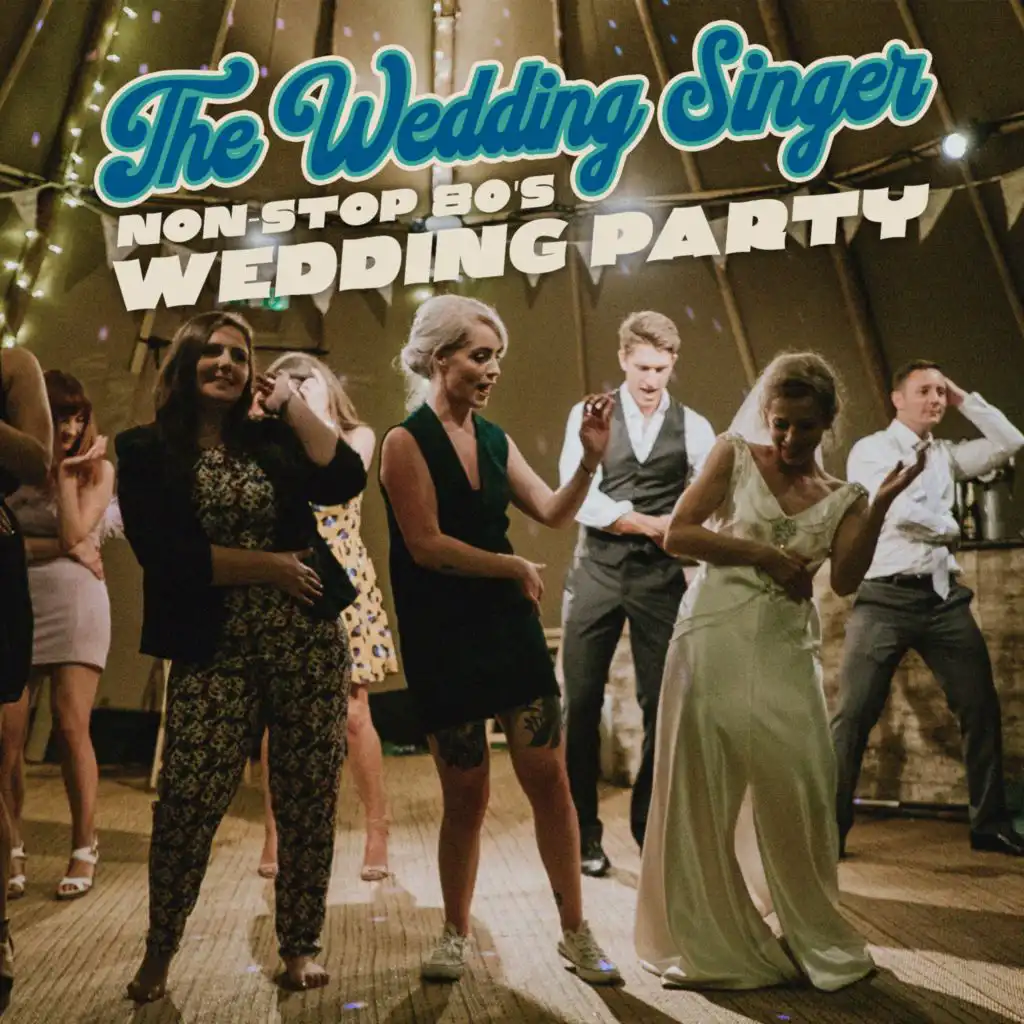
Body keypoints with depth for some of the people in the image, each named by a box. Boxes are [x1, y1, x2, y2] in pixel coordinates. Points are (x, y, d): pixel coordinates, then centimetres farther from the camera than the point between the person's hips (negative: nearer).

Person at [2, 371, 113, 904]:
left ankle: (84, 848, 5)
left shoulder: (97, 468, 5)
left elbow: (74, 533, -8)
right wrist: (59, 548, -11)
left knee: (71, 727, -4)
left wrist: (67, 472, -5)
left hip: (75, 605, -1)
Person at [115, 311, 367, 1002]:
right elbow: (167, 555, -9)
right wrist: (271, 566, -10)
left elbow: (346, 481, -7)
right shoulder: (146, 452, 3)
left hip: (311, 643, 2)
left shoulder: (271, 436, 9)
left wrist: (291, 402, -5)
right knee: (186, 801, -6)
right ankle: (160, 951, 18)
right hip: (214, 653, -2)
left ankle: (301, 946, 22)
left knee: (309, 802, 5)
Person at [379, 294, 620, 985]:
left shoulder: (495, 440, 9)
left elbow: (554, 513, 5)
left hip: (511, 626, 5)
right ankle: (457, 934, 27)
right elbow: (427, 545, -16)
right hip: (444, 638, -4)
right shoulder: (407, 442, -8)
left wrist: (591, 459, -10)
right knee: (467, 794, 5)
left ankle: (576, 932, 18)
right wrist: (516, 567, -10)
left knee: (549, 778, 3)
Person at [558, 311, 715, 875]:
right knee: (582, 702, 1)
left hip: (660, 574, 1)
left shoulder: (693, 427, 7)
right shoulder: (588, 415, 4)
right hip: (597, 568, -1)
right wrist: (651, 523, -13)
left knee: (662, 703, 4)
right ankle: (583, 832, 16)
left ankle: (651, 828, 21)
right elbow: (577, 496, -8)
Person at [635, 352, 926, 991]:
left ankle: (811, 937, 25)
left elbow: (846, 581, -6)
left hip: (786, 652, 2)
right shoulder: (735, 456, 5)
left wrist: (880, 506, -15)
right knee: (704, 792, 1)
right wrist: (762, 554, -8)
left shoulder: (841, 499, 10)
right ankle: (709, 942, 17)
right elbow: (677, 535, -4)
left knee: (797, 792, 3)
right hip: (716, 640, -2)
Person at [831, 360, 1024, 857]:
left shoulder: (945, 455, 18)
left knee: (981, 706, 6)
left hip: (944, 594, 6)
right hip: (886, 596, -6)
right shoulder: (870, 450, -1)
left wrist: (966, 400, 13)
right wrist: (950, 527, 2)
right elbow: (898, 511, -14)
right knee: (854, 713, -7)